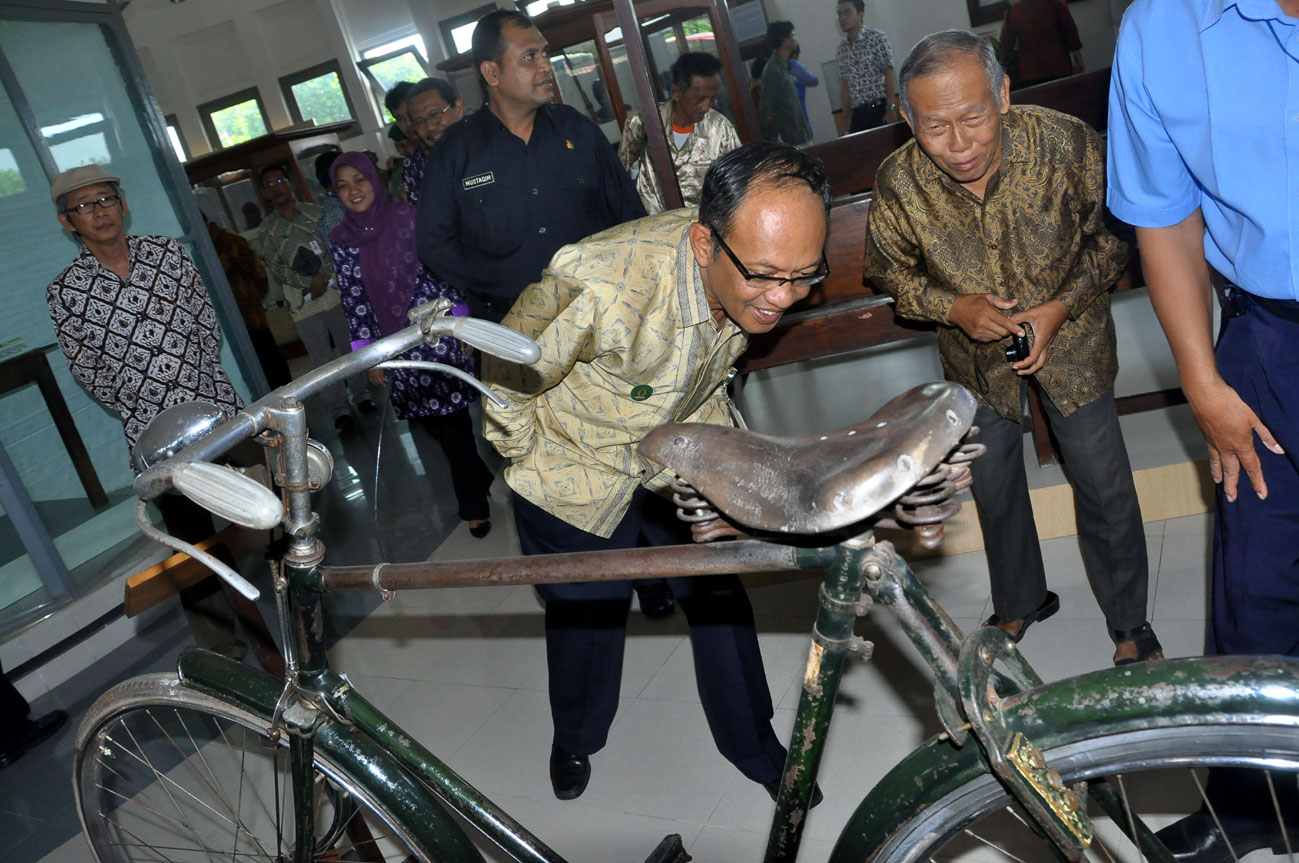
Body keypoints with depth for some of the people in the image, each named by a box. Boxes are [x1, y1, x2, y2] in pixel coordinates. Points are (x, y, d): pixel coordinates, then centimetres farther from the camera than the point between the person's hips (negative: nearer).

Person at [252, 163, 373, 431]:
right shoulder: (266, 231, 7)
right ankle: (338, 410, 9)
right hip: (302, 303, 0)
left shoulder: (315, 213, 7)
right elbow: (277, 268, -2)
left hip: (334, 291, 0)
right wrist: (309, 283, -14)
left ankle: (361, 393, 25)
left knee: (350, 346, 8)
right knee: (322, 358, 2)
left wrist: (324, 279, -11)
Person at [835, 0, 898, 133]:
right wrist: (847, 118, 8)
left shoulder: (877, 38, -2)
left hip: (880, 108, -4)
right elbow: (844, 86, 13)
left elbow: (889, 76, -6)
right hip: (858, 114, 4)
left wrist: (891, 109, -13)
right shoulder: (841, 49, 11)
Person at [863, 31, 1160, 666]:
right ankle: (1020, 603, 41)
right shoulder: (899, 183, -24)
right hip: (976, 351, 2)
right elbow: (890, 273, -5)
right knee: (992, 481, 15)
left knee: (1103, 482, 3)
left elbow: (1113, 235, -8)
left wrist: (1061, 306, -19)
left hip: (1069, 333, -1)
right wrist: (954, 307, -22)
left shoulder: (1067, 144, -27)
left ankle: (1130, 624, 27)